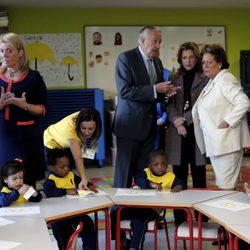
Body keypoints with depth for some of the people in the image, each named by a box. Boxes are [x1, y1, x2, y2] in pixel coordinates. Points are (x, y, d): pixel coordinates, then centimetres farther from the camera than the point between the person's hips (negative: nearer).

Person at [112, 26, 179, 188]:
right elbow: (124, 91, -20)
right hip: (130, 124, -6)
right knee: (125, 169, 0)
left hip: (149, 125, 7)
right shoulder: (126, 58, -10)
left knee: (145, 169, 9)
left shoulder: (157, 62, 13)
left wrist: (166, 92, -1)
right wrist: (154, 89, -21)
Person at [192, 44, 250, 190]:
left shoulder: (225, 80, -13)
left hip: (226, 143, -10)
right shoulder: (212, 82, 16)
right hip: (215, 142, 10)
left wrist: (227, 122, -22)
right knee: (220, 185, 15)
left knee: (226, 187, -7)